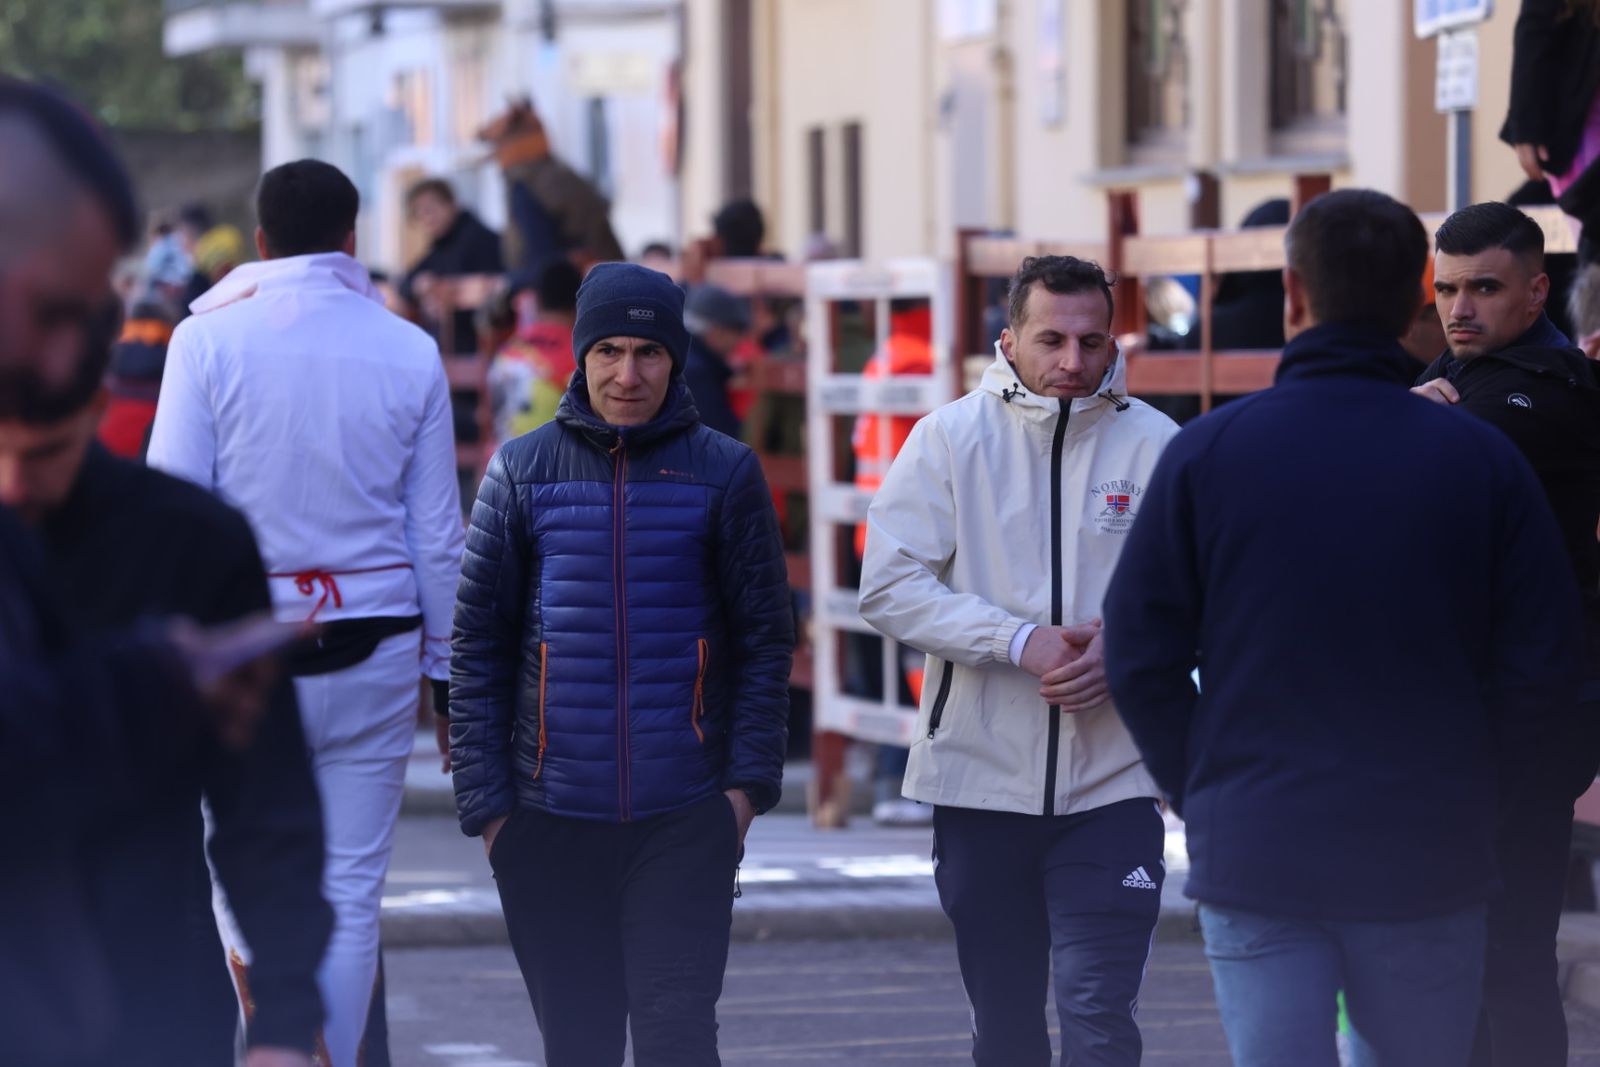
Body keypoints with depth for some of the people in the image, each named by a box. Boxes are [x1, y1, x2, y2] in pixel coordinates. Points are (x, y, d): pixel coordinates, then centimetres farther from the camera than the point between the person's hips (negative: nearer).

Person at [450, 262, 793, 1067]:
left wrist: (749, 781, -4)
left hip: (686, 819, -1)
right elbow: (477, 644, 5)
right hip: (551, 819, 2)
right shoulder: (521, 471, 4)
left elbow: (766, 638, 5)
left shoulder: (723, 472, 3)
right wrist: (485, 801, -1)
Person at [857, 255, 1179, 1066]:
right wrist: (1023, 642, -18)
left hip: (1111, 784, -1)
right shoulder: (950, 437, -2)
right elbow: (889, 587, -9)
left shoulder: (1155, 445, -1)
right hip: (979, 777, 1)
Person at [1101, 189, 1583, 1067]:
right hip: (1428, 863, 1)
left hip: (1254, 860, -1)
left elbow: (1139, 656, 0)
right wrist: (1469, 797, 10)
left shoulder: (1206, 452, -1)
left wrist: (1201, 795, 10)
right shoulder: (1482, 460, 0)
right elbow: (1543, 664, 0)